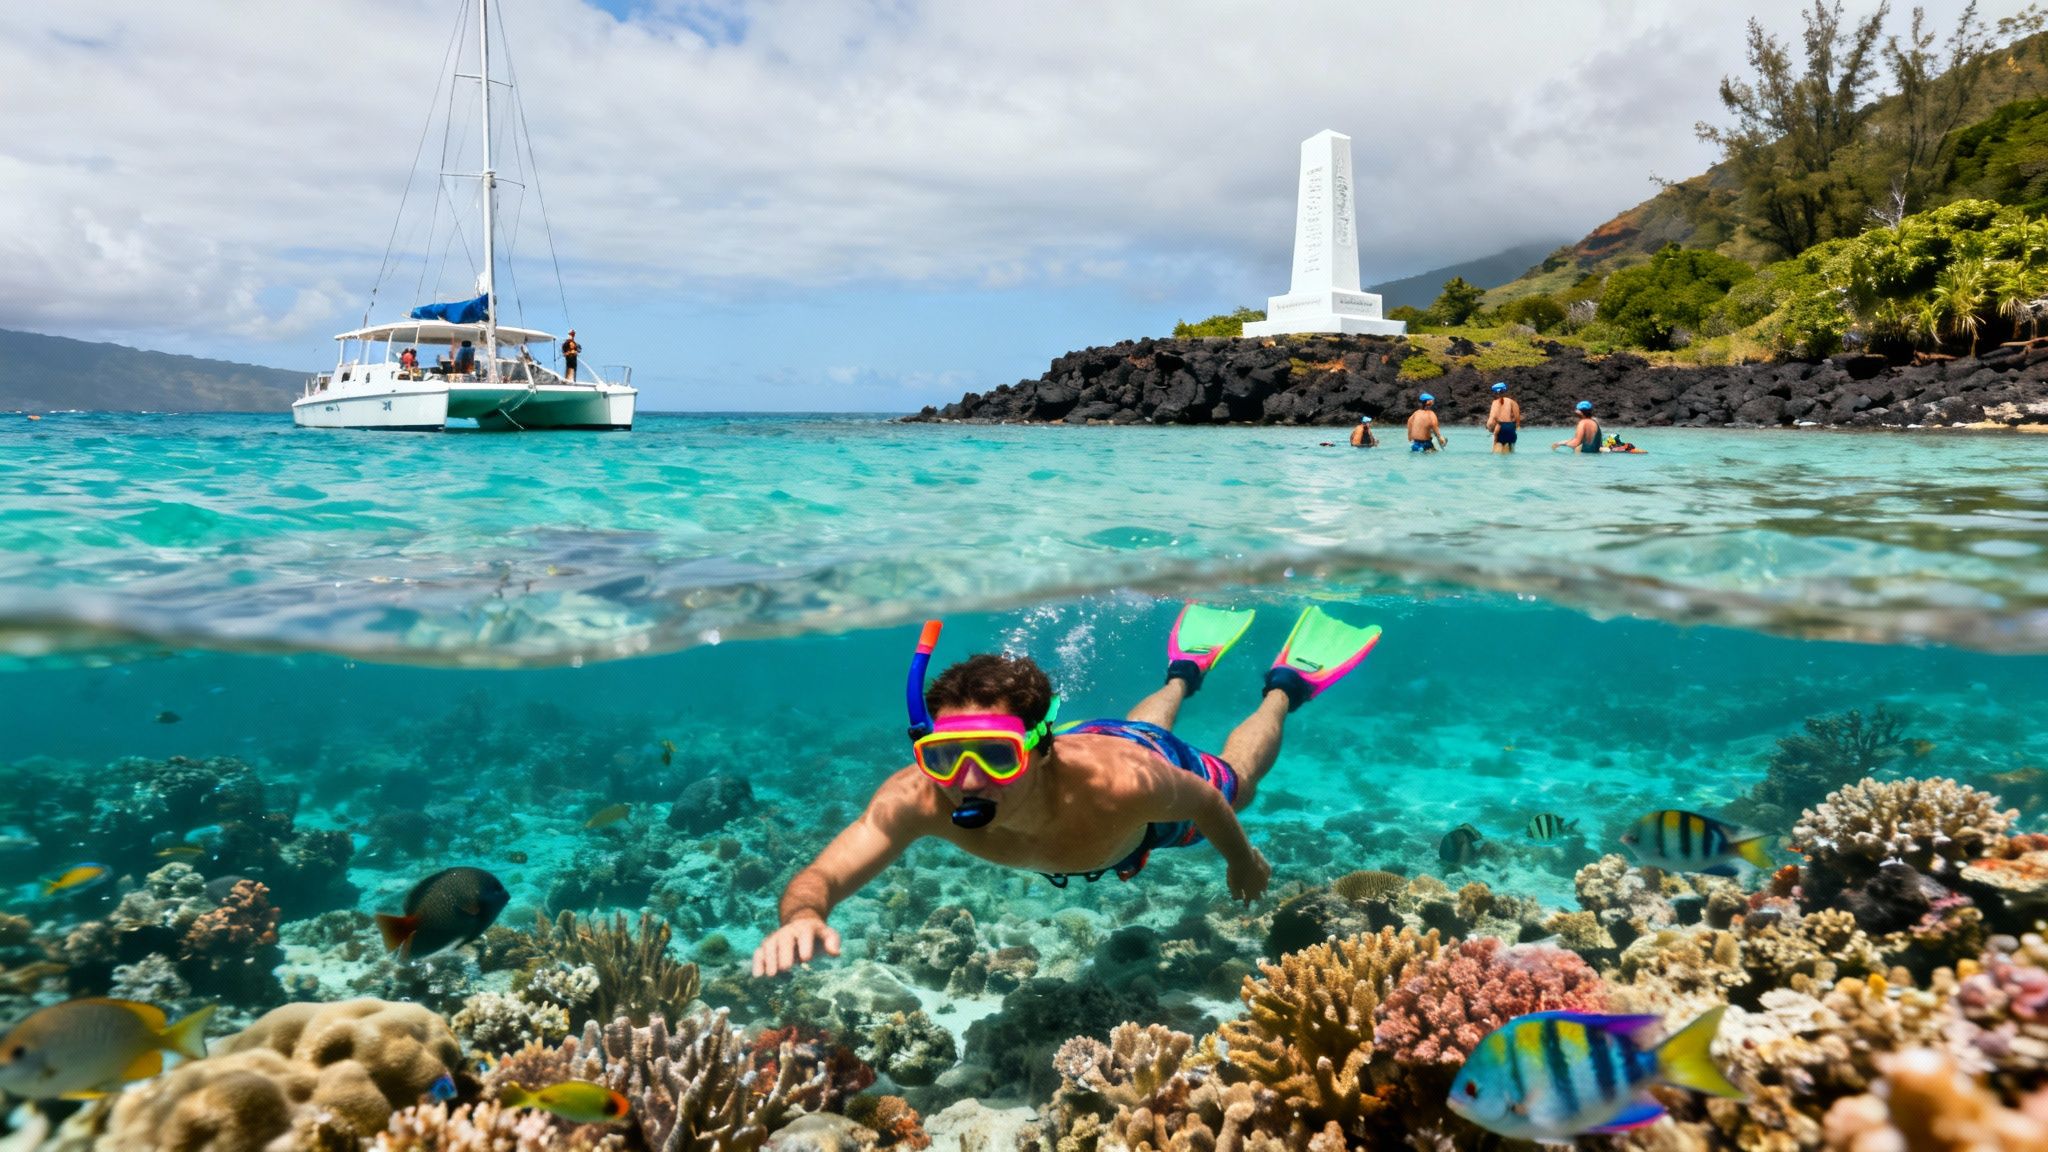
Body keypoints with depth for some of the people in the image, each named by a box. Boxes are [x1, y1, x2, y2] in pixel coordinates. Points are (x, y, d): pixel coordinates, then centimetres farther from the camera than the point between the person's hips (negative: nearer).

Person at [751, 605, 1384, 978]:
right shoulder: (918, 797, -44)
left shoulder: (1122, 784, -50)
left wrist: (1243, 863, -7)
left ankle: (1285, 686, 55)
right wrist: (802, 917, -69)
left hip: (1158, 762, -3)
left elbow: (1207, 803, -28)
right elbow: (818, 878, -44)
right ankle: (1185, 671, 67)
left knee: (1233, 778, 32)